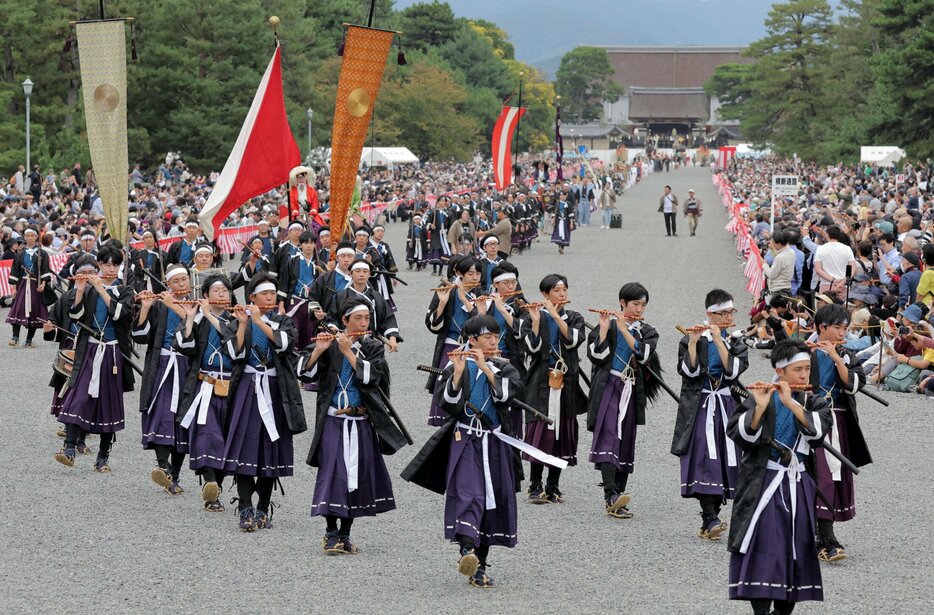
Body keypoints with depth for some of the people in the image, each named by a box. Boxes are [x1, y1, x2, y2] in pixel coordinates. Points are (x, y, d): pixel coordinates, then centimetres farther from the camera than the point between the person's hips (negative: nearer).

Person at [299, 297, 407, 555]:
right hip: (333, 421, -2)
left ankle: (345, 534, 14)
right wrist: (318, 350, -19)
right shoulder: (330, 345, 4)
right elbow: (305, 372, -4)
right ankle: (331, 533, -6)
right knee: (332, 473, -12)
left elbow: (371, 376, -11)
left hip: (362, 424, 2)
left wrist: (349, 352, -16)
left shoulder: (373, 348, 7)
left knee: (358, 476, 4)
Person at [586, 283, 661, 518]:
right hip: (608, 386, -4)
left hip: (632, 390, 4)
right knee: (608, 436, -18)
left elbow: (643, 354, -10)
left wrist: (623, 327, -12)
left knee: (626, 441, 4)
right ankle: (611, 495, -31)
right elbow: (597, 354, -9)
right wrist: (605, 327, -15)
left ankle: (617, 499, 8)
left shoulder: (647, 332, 10)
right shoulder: (606, 325, 3)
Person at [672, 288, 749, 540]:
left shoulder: (736, 342, 10)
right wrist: (693, 342, -19)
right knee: (705, 459, -17)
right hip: (699, 407, -4)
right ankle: (710, 519, -25)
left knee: (724, 460, 1)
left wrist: (719, 340, -14)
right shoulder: (693, 339, 3)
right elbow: (689, 371, -11)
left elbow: (733, 370, -8)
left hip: (726, 406, 4)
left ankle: (710, 520, 7)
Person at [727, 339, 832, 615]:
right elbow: (740, 435, -13)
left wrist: (791, 403, -23)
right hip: (763, 486, -4)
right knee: (763, 552, -11)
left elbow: (819, 429, -13)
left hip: (799, 487, 4)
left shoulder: (813, 402, 7)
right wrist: (760, 408, -27)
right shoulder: (759, 399, -2)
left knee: (796, 552, 6)